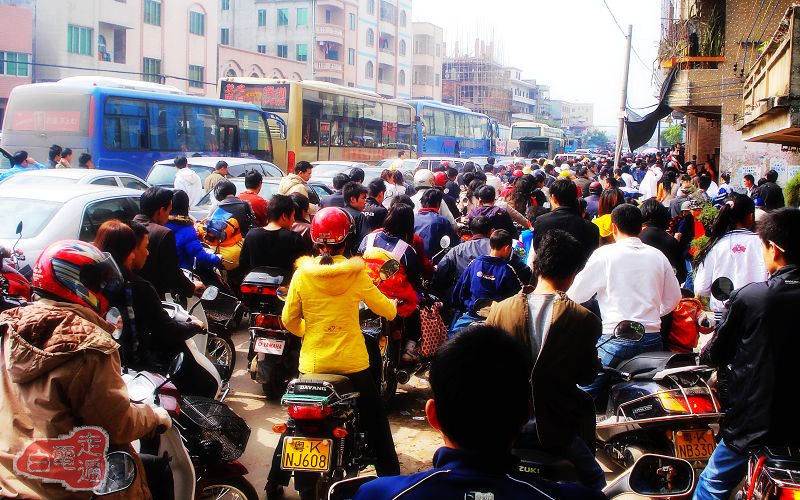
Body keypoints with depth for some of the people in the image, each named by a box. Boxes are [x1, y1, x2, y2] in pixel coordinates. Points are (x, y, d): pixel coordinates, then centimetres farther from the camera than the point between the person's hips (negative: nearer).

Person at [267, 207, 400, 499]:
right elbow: (384, 308, 3)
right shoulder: (356, 273, -10)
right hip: (352, 362, -1)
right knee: (375, 423, 15)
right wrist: (394, 306, 25)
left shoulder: (301, 275, -7)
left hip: (313, 363, 2)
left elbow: (289, 320, 0)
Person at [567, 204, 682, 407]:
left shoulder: (604, 254, -4)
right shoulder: (658, 256, 9)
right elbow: (673, 298, 16)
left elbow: (576, 294, -2)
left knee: (586, 390, 3)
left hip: (616, 339, -5)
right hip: (653, 339, 5)